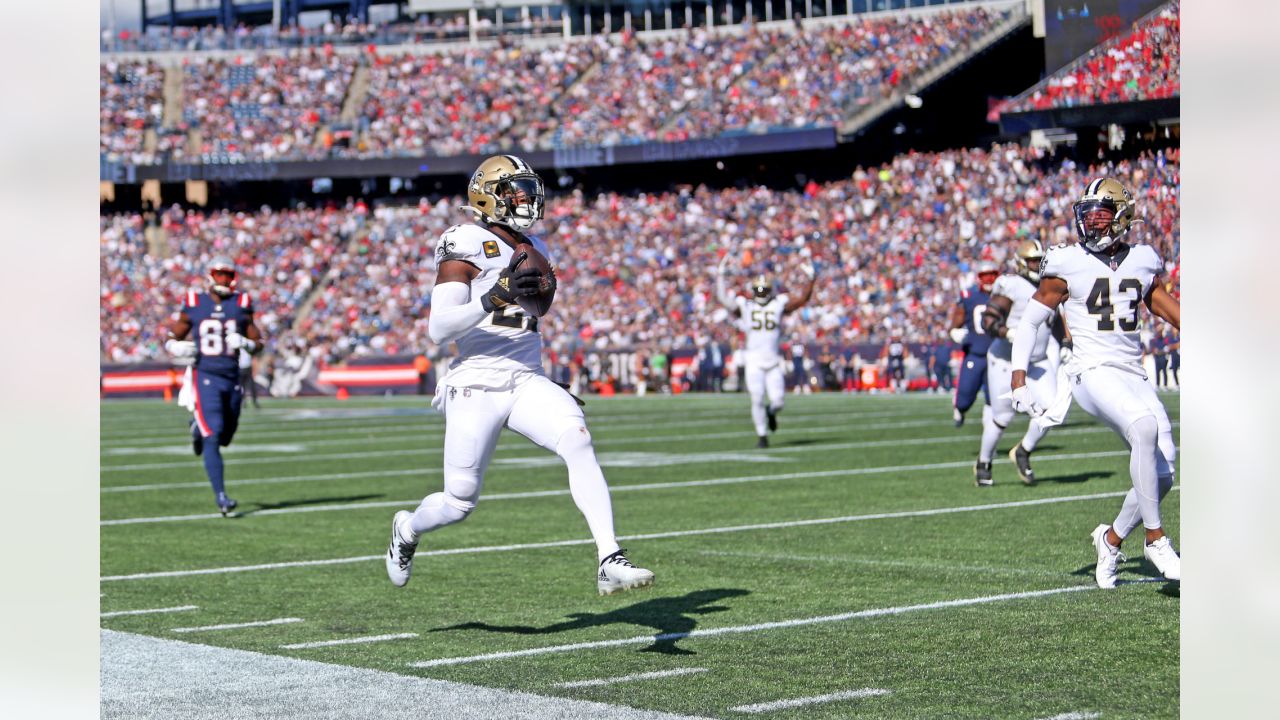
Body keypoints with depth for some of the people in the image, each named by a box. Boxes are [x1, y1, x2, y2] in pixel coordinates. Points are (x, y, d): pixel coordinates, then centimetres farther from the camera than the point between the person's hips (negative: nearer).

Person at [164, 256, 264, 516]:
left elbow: (258, 343, 11)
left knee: (224, 437, 13)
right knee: (213, 437, -14)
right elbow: (171, 339, 9)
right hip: (206, 376, -3)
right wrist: (178, 348, -14)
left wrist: (244, 344, -12)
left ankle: (198, 428, 47)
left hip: (232, 378, 3)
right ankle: (220, 496, -13)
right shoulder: (194, 305, 1)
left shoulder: (241, 305, 5)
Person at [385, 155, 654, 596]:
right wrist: (496, 297, -29)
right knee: (459, 503, 4)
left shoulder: (533, 249, 14)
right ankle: (407, 530, 40)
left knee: (578, 441, -24)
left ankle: (610, 562, -29)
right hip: (476, 388, -5)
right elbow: (437, 329, -19)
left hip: (527, 382, 5)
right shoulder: (466, 245, -9)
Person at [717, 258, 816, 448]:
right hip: (754, 361, -1)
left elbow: (802, 299, 4)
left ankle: (771, 412, 33)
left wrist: (811, 280, -6)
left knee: (777, 400, -4)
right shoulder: (745, 306, 3)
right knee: (757, 400, -4)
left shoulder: (778, 305, 6)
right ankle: (762, 435, 11)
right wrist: (720, 274, -11)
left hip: (773, 361, 1)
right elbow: (723, 297, -6)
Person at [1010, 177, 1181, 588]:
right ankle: (1155, 538, -22)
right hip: (1094, 373, -5)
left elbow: (1167, 308, 21)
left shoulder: (1142, 262, 10)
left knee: (1161, 475, -3)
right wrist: (1018, 382, -4)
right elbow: (1030, 321, 4)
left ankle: (1112, 539, 25)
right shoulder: (1068, 265, -1)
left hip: (1135, 376, 5)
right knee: (1145, 427, -33)